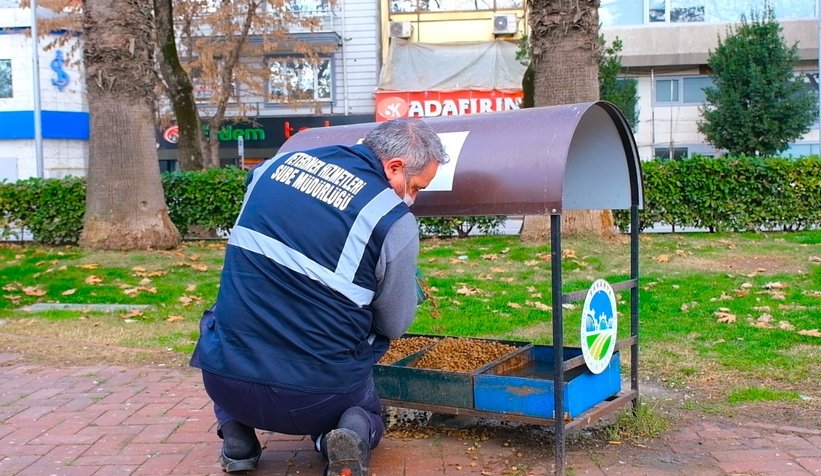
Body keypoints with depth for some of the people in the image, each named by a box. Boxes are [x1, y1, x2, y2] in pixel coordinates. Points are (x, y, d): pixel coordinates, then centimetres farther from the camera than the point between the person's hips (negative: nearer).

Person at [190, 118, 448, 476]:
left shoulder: (278, 163, 2)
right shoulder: (395, 221, -12)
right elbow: (394, 326, 0)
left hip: (225, 382, 2)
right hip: (317, 399, -2)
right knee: (367, 413, 32)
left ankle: (236, 434, 15)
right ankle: (353, 430, -3)